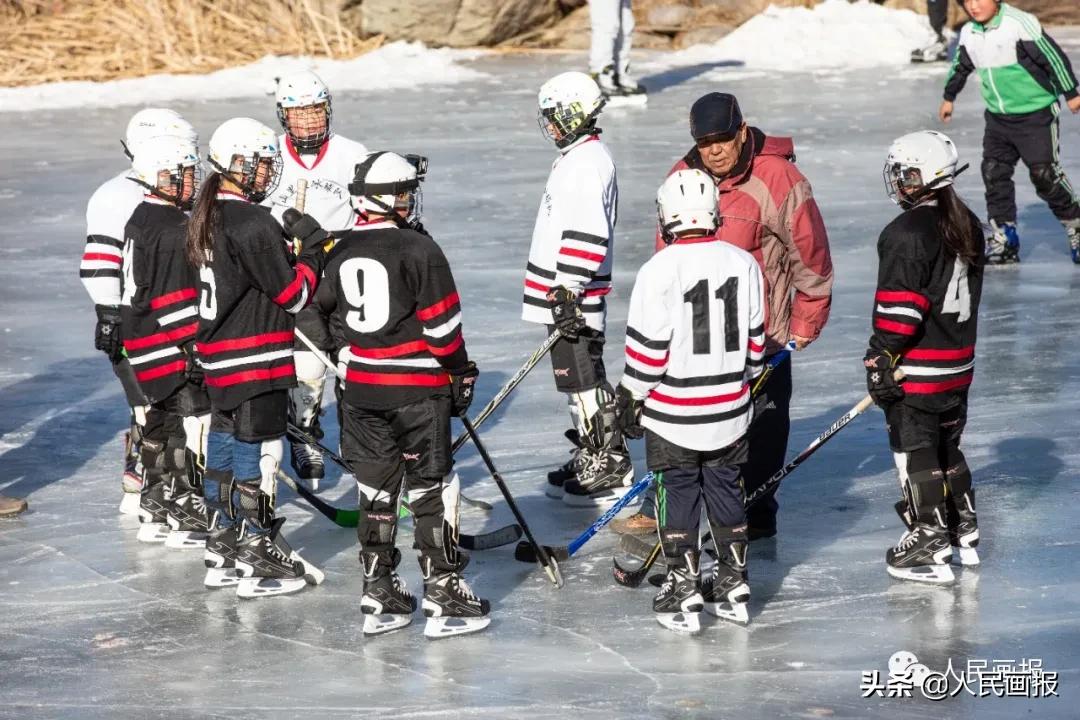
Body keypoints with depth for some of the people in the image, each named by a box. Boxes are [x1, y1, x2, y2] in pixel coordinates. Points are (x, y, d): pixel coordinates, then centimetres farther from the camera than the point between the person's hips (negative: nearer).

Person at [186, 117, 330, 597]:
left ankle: (223, 554, 24)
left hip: (218, 357, 9)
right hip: (255, 360, -9)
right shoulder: (253, 224, -20)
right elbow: (292, 294, -17)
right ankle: (259, 562, 4)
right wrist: (313, 248, -4)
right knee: (257, 453, -2)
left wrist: (291, 243, 8)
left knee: (225, 448, 15)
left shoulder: (207, 216, 9)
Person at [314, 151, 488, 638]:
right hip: (418, 388, -6)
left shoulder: (340, 254, 6)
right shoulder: (418, 250, -14)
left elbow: (333, 319, 14)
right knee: (431, 490, 0)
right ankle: (444, 597, 1)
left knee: (376, 490, 12)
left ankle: (379, 598, 16)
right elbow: (441, 324, -13)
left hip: (362, 390, 6)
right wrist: (462, 373, -2)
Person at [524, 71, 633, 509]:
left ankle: (611, 469, -3)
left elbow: (586, 235, -26)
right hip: (564, 296, 11)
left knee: (583, 379, -7)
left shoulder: (587, 164, -18)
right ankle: (591, 460, 26)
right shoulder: (577, 157, 16)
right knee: (576, 378, 16)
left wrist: (568, 291, -25)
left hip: (574, 297, -11)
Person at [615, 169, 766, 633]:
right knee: (726, 494, 16)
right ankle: (734, 589, 23)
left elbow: (646, 350, -14)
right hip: (731, 411, 4)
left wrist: (631, 398, 0)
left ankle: (684, 595, 8)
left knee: (678, 497, 6)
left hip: (673, 415, -4)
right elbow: (755, 340, 6)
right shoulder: (743, 264, -2)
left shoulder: (658, 272, -17)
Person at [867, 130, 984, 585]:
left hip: (916, 372, -9)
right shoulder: (967, 226, 9)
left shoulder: (906, 235, -19)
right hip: (959, 365, 9)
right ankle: (963, 532, 29)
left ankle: (930, 544, 1)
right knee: (946, 446, 20)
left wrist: (880, 360, -15)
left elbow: (898, 309, -22)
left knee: (916, 453, -1)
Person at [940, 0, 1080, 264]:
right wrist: (949, 97, 35)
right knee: (994, 172, 2)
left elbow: (1052, 55, -16)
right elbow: (960, 66, 22)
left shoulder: (1020, 23, -21)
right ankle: (1004, 237, 9)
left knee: (1044, 173, -8)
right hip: (998, 118, 7)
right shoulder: (969, 34, 3)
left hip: (1036, 115, -7)